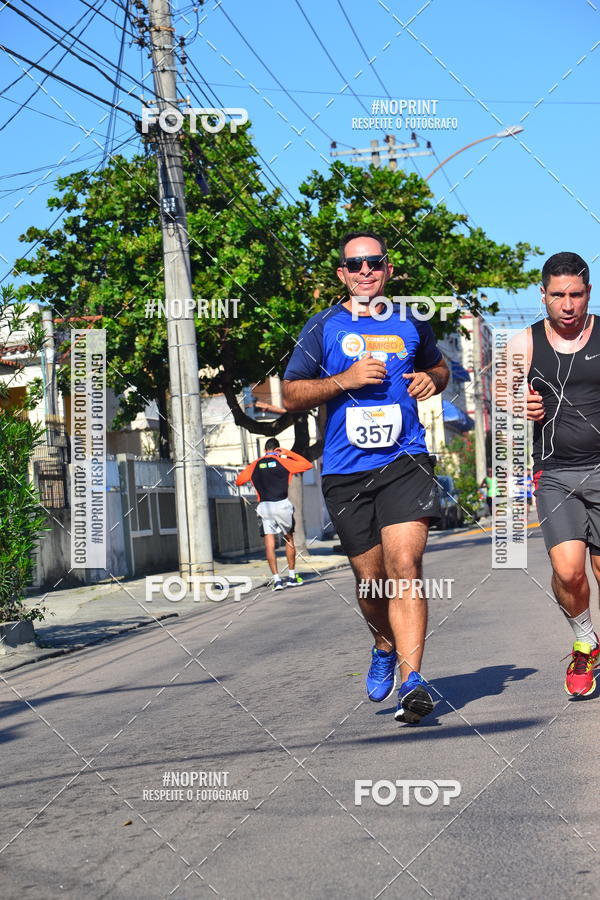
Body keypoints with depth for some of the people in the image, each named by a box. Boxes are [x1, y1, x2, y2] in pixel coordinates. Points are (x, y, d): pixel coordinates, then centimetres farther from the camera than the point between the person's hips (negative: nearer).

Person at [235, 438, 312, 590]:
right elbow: (308, 465, 13)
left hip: (264, 507, 1)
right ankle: (292, 576, 17)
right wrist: (289, 453, 15)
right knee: (289, 539, 14)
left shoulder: (255, 465, 9)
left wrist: (247, 468, 30)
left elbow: (238, 481, 14)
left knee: (269, 543, 1)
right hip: (282, 504, -1)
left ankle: (277, 579, -6)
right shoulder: (283, 462, 5)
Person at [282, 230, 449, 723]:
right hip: (346, 471, 0)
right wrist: (345, 379, -9)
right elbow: (291, 395, 6)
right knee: (371, 579, 7)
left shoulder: (411, 323, 12)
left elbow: (439, 366, 31)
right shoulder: (324, 326, 6)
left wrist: (431, 380, 7)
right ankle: (385, 646, 37)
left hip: (405, 462, 0)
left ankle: (411, 680, -19)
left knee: (405, 565, -17)